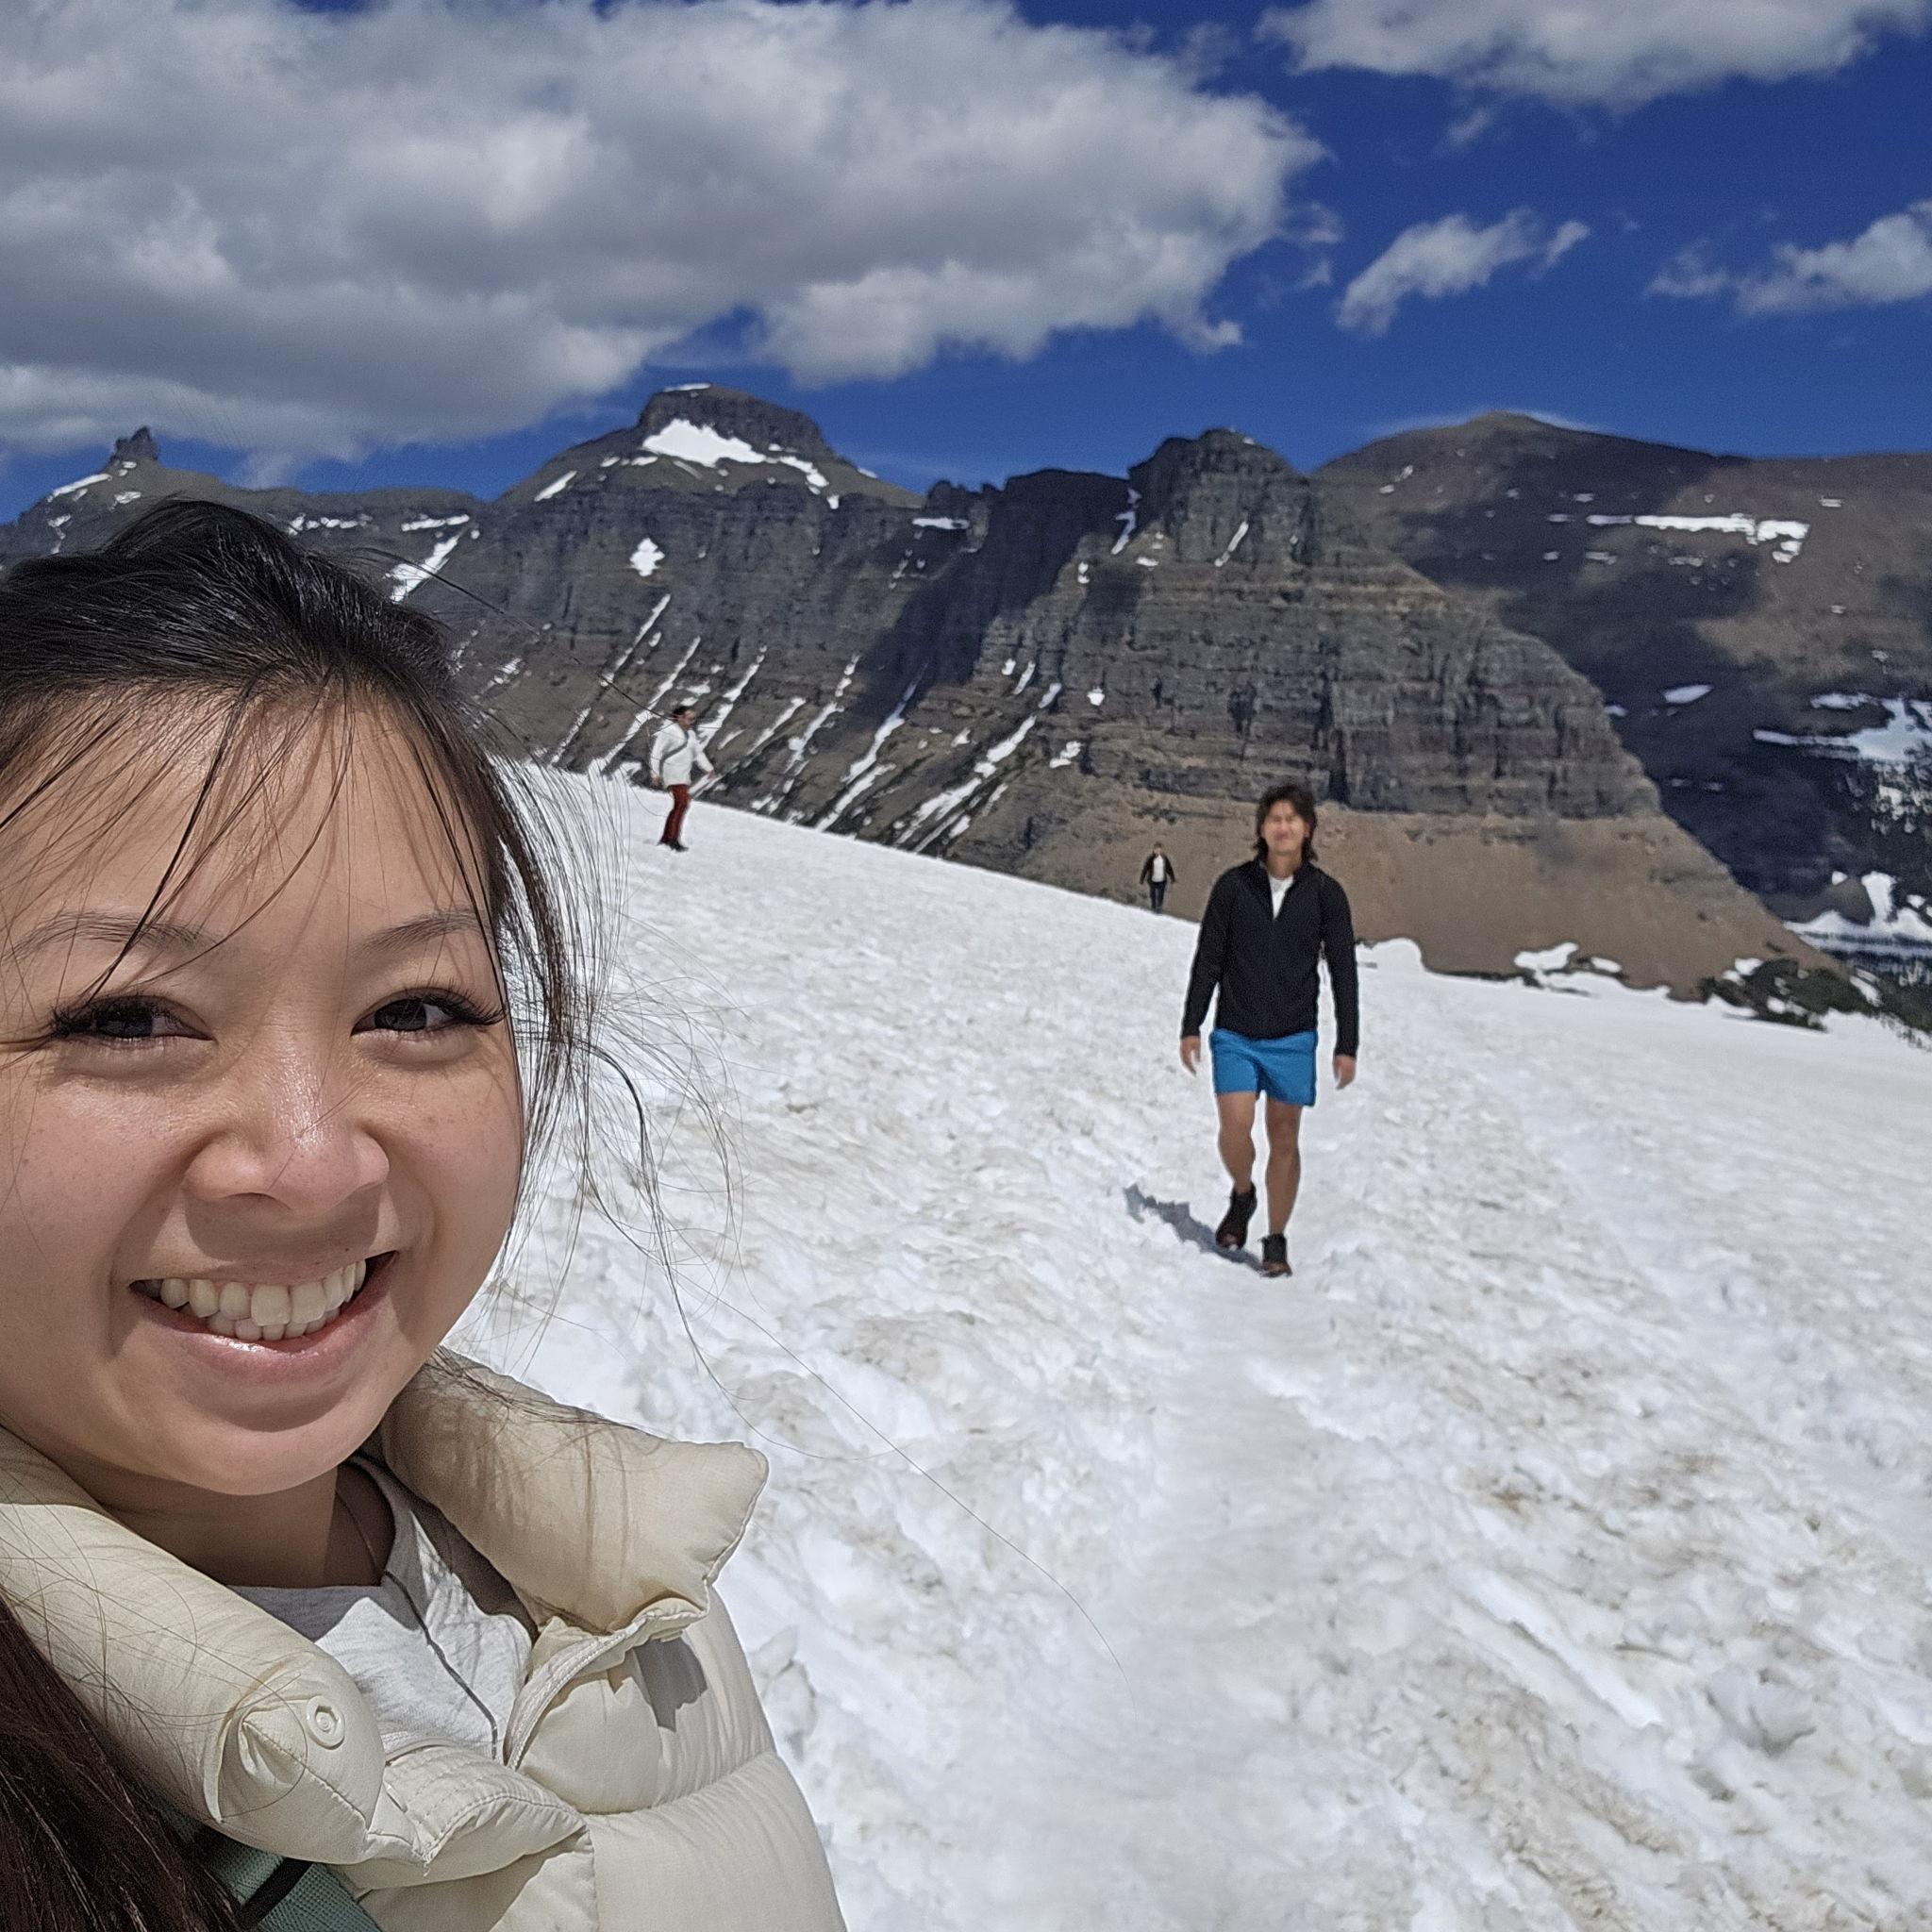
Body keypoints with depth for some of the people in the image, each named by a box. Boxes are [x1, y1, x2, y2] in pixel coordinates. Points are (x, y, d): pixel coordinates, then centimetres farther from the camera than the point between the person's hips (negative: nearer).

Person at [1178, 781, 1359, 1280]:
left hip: (1293, 1038, 0)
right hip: (1234, 1036, 0)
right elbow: (1207, 959, 2)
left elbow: (1343, 972, -1)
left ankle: (1276, 1243, 18)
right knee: (1234, 1130, -12)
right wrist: (1191, 1027, 0)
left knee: (1284, 1139, 5)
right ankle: (1242, 1194, 20)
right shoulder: (1232, 885, -5)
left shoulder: (1326, 893, -4)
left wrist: (1347, 1046, -4)